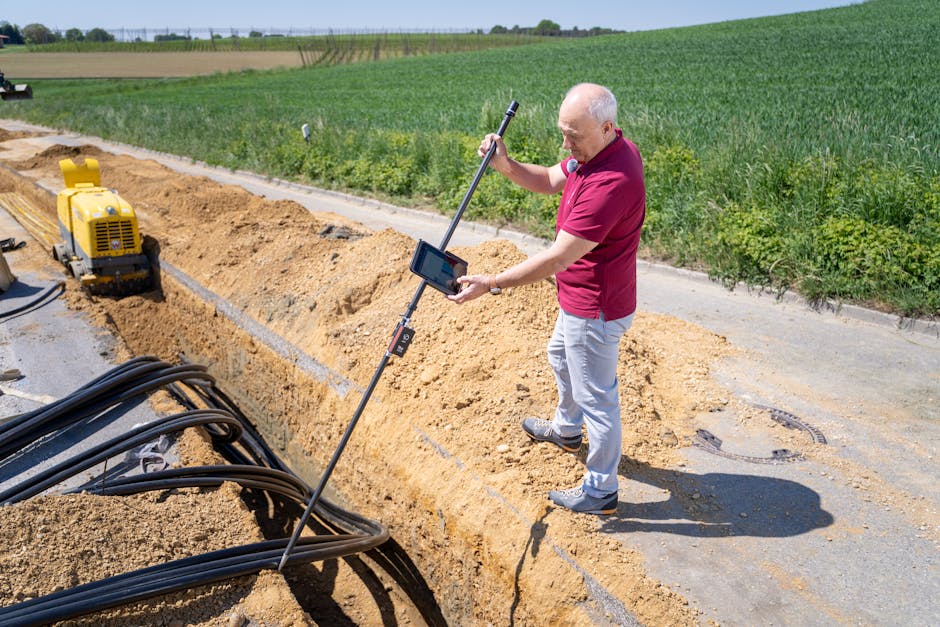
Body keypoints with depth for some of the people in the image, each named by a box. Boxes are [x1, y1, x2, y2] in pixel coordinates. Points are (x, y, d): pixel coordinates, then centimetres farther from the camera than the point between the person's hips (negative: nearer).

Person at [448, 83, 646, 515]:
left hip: (595, 310, -11)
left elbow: (558, 257, -33)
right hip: (581, 298, 11)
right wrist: (506, 166, -9)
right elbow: (550, 181, 10)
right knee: (560, 355, 32)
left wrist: (492, 283, -30)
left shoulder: (612, 181, -34)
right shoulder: (596, 150, -2)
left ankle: (600, 491, 26)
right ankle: (566, 429, 58)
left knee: (595, 397, 5)